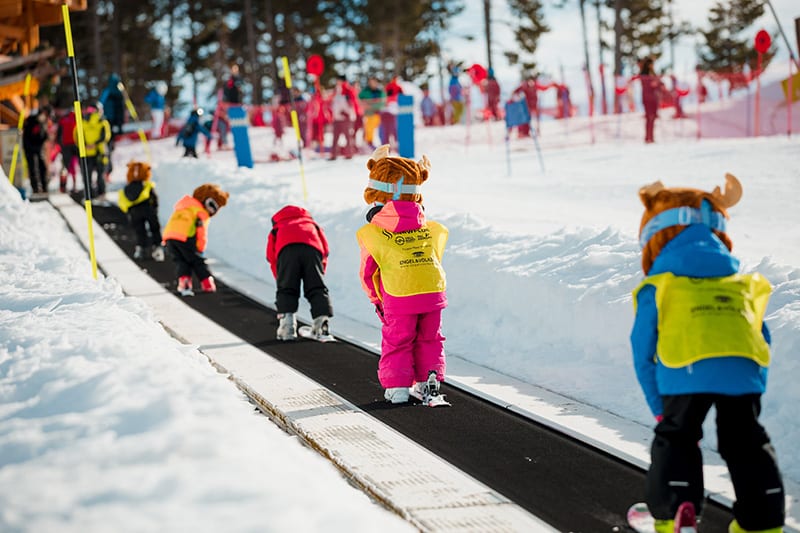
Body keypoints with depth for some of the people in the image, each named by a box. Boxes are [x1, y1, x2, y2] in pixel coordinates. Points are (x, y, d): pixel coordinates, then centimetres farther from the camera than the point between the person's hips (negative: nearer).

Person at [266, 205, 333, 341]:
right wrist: (320, 272, 29)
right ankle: (322, 319, -8)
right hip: (312, 247, 1)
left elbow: (272, 257, 26)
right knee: (317, 288, 8)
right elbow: (325, 246, 28)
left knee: (286, 289, 4)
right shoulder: (311, 224, 44)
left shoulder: (277, 229, 41)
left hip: (286, 248, -1)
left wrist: (281, 281, 27)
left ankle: (287, 325, -11)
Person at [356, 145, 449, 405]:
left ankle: (397, 385, 7)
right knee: (429, 338, 18)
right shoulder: (428, 227, 13)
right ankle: (428, 379, 14)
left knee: (397, 339, 9)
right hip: (433, 292, 3)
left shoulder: (373, 232, 3)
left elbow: (368, 271, 10)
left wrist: (375, 297, 25)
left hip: (398, 296, -3)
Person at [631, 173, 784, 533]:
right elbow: (762, 340, 26)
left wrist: (659, 406, 23)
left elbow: (643, 351, 15)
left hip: (686, 377, -3)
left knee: (676, 440, 14)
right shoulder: (743, 285, 26)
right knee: (746, 444, 19)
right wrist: (754, 394, 32)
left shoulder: (658, 288, 15)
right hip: (743, 374, 3)